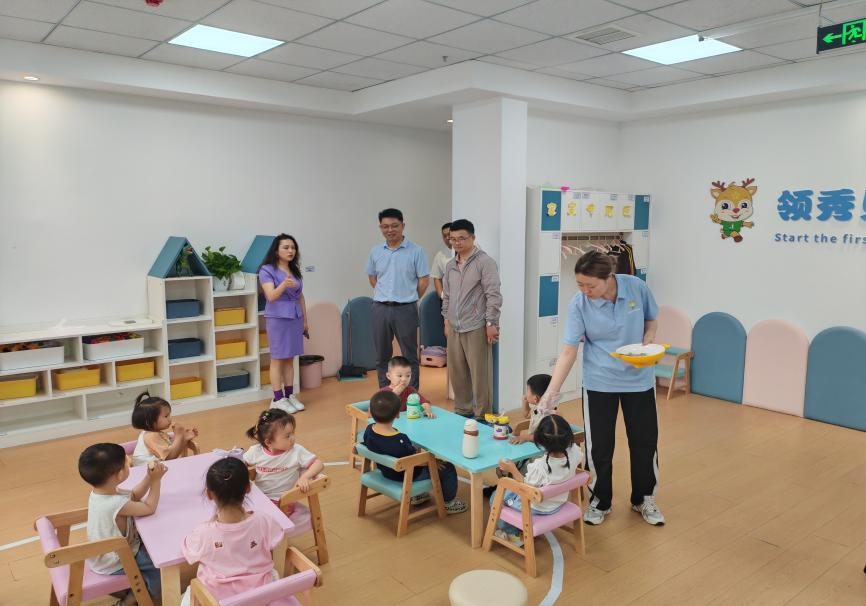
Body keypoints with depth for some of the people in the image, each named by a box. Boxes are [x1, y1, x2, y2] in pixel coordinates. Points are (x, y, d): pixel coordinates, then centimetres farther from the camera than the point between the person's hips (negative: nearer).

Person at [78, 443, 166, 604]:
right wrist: (156, 480, -14)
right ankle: (130, 600, 9)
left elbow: (134, 496, 5)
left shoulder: (99, 491, -8)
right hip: (114, 564, -9)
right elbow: (149, 508, -20)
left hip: (103, 554, 9)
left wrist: (149, 477, -9)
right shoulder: (117, 504, -36)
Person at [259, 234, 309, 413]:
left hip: (295, 319, 6)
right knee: (277, 359, -1)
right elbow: (271, 296, -19)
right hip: (277, 319, -6)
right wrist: (284, 284, -37)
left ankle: (290, 396, 16)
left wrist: (305, 320, 16)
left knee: (290, 359, 9)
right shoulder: (267, 270, -8)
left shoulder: (295, 271, 11)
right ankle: (278, 399, 4)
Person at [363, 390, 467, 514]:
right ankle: (448, 502, 25)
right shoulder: (400, 440, -37)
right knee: (447, 468, 4)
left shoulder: (368, 430, -15)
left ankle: (417, 495, 44)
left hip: (386, 472, 8)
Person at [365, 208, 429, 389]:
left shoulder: (416, 251, -5)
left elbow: (424, 280, -2)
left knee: (409, 355, 4)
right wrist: (385, 296, 11)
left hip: (405, 309, -3)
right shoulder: (375, 251, 6)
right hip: (380, 308, 4)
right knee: (382, 355, 12)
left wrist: (408, 299, 3)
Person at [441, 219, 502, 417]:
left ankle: (482, 415, 11)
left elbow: (493, 295, -11)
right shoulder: (450, 265, 13)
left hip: (476, 328, -6)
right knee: (456, 373, 12)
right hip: (454, 329, 7)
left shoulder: (485, 262, -7)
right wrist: (446, 320, 19)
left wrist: (491, 323, -13)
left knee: (480, 374, -1)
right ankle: (462, 410, 27)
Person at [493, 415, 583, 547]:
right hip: (559, 503, 6)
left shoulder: (539, 466, -39)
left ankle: (512, 534, 32)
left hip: (536, 508, -5)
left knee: (496, 498, 16)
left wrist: (513, 469, -15)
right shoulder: (574, 452, -26)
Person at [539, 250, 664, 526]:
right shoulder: (579, 304, -19)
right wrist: (551, 392, -26)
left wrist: (646, 346, -16)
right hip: (599, 382, -1)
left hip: (639, 379, 2)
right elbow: (568, 351, -19)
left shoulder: (637, 287, -14)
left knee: (645, 441, 11)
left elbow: (651, 320, 4)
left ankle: (644, 499, 34)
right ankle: (600, 501, 27)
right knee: (599, 445, 4)